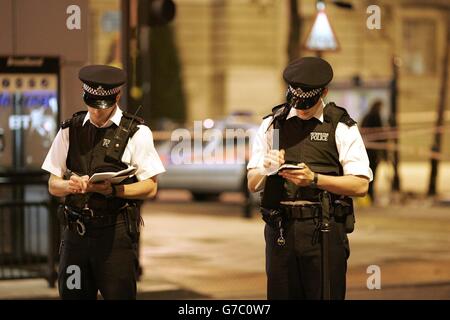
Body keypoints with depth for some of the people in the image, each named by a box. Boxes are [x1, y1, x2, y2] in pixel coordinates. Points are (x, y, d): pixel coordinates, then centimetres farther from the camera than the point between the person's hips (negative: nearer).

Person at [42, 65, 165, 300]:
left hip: (116, 232, -3)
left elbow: (150, 188, -1)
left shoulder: (136, 132, 1)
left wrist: (113, 189, -18)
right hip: (76, 231, 3)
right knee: (72, 295, 3)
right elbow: (53, 185, 13)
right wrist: (70, 185, -10)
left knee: (119, 295, -6)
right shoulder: (69, 131, 12)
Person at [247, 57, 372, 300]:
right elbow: (253, 185, 11)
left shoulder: (341, 127, 2)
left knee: (325, 295, -4)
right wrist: (266, 169, -12)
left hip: (324, 232, -3)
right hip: (280, 230, 3)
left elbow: (360, 185, -5)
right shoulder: (272, 124, 11)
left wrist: (314, 179, -16)